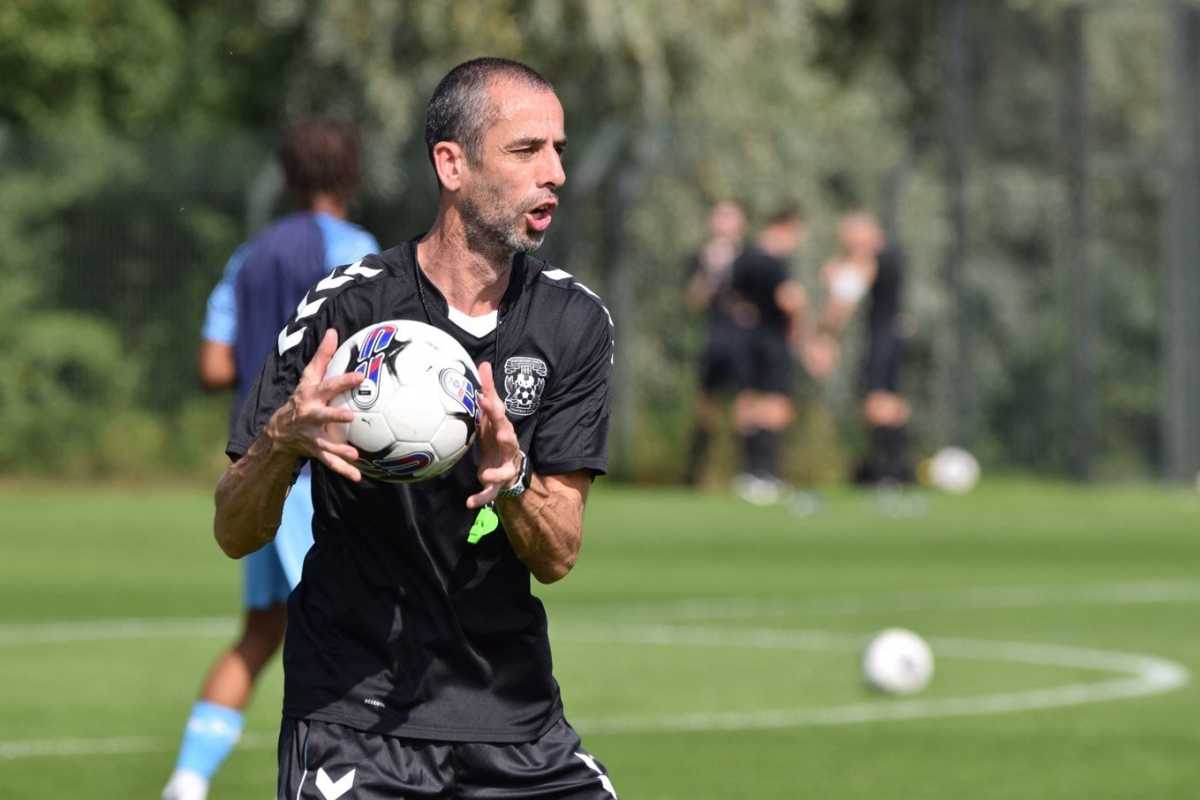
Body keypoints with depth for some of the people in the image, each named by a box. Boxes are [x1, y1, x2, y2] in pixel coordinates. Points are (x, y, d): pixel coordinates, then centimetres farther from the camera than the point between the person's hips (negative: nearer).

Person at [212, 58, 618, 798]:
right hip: (357, 706, -4)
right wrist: (283, 438, -29)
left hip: (516, 713, 4)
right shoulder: (347, 307, -9)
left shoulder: (576, 321, 2)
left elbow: (558, 557, -1)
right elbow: (236, 535, -9)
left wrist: (511, 481, -22)